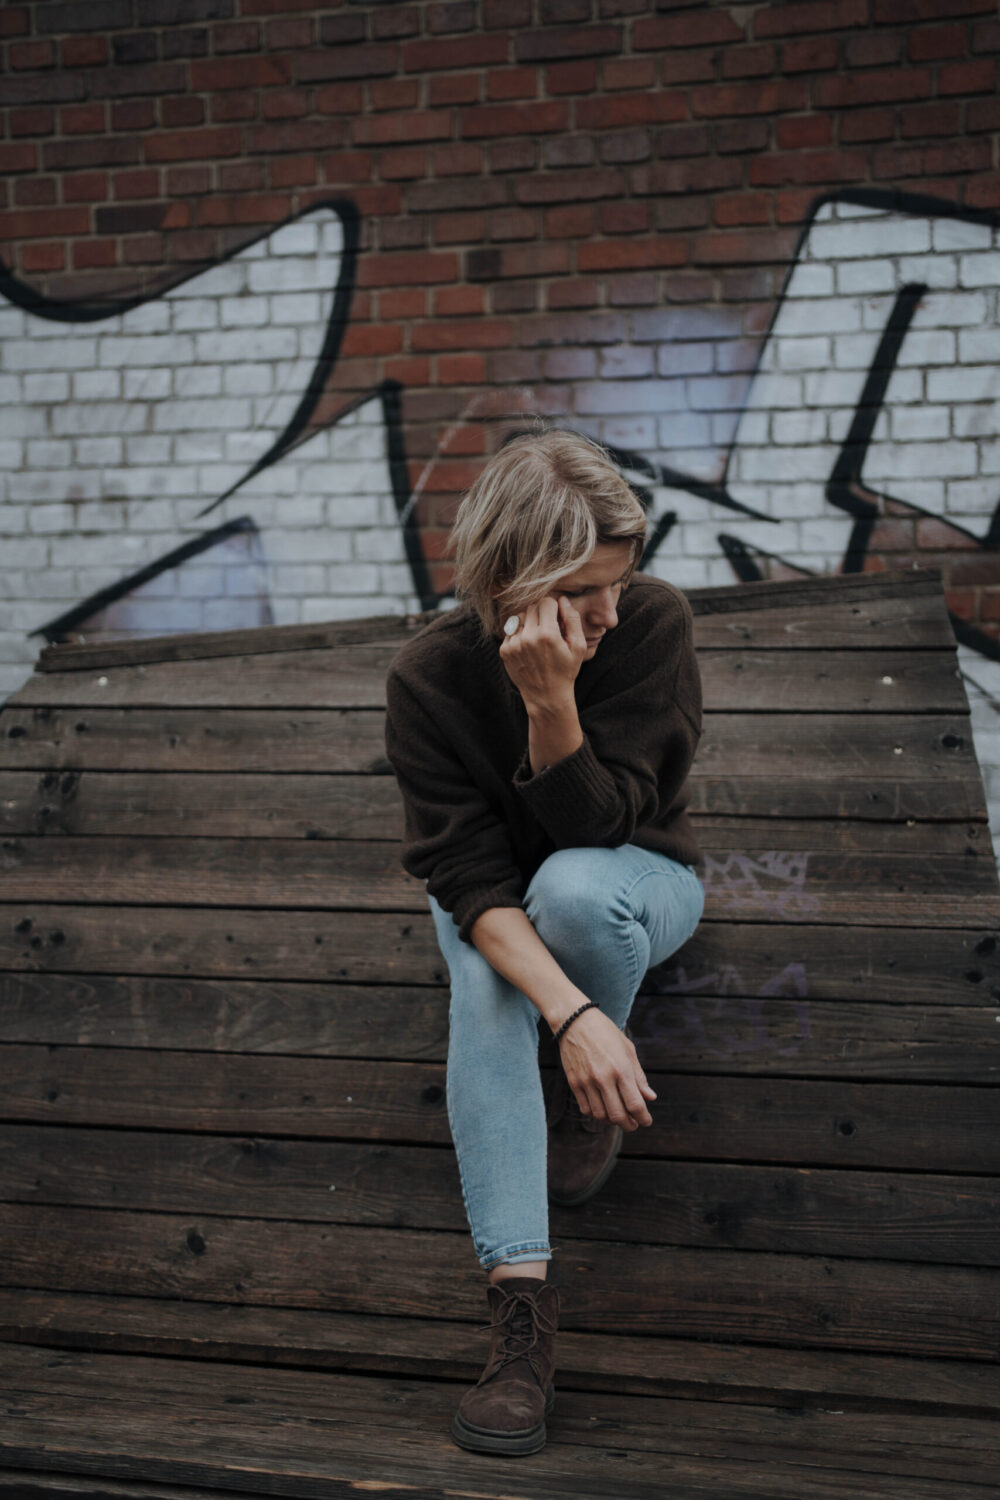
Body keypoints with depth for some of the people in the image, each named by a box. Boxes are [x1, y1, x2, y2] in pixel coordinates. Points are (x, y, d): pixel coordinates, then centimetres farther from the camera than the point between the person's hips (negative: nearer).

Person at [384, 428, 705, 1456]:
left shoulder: (653, 622, -24)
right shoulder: (428, 676, -24)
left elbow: (598, 823, -25)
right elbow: (470, 875, -28)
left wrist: (552, 702, -42)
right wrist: (570, 1010, -42)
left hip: (640, 880, 0)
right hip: (492, 903, 0)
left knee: (571, 885, -35)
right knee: (485, 986, -33)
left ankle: (595, 1100, -6)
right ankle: (520, 1301, -38)